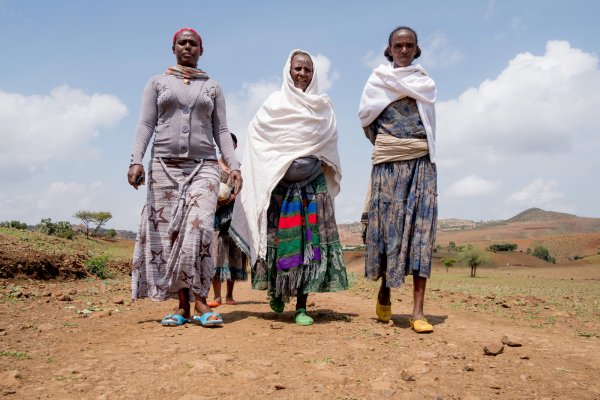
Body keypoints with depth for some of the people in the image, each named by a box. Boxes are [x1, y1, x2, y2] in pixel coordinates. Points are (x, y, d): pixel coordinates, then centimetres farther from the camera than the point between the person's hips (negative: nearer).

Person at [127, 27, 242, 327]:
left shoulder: (212, 87, 16)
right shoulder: (157, 83, 14)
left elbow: (221, 130, 10)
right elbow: (145, 125, 6)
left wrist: (234, 165, -4)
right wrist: (136, 160, -9)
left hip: (204, 166, -1)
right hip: (164, 166, 1)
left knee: (198, 229, -18)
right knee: (168, 234, -3)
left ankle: (200, 302, -12)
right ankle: (183, 307, 3)